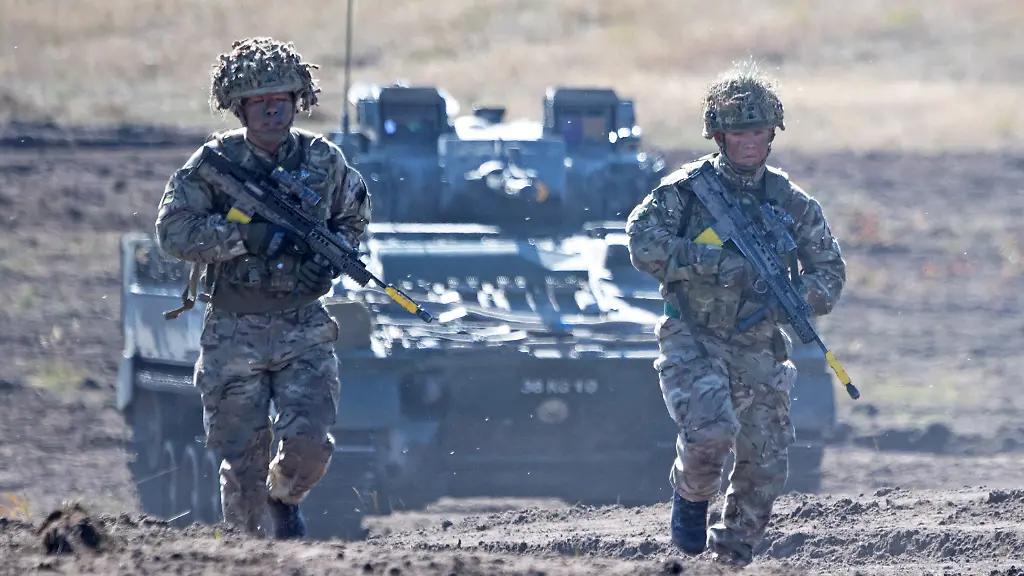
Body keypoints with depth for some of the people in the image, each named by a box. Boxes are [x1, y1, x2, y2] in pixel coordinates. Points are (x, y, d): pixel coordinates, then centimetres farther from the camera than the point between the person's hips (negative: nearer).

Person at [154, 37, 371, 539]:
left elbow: (353, 217, 20)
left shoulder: (324, 160, 4)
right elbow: (173, 231, -12)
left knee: (309, 443, -11)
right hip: (234, 332, -1)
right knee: (242, 458, 0)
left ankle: (284, 497, 23)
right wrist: (247, 237, -21)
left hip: (304, 328, 1)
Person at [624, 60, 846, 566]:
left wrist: (803, 296, -13)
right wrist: (714, 263, -24)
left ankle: (732, 554, 26)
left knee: (766, 468, 3)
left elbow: (830, 270, 10)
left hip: (757, 350, 4)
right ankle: (691, 495, 4)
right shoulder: (685, 189, -4)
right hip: (692, 340, -4)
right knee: (711, 429, -29)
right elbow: (643, 242, -16)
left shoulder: (791, 203, 6)